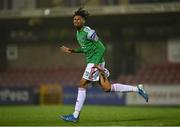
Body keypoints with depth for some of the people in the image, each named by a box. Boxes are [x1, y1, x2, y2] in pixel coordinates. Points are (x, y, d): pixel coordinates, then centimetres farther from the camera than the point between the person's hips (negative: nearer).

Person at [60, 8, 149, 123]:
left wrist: (96, 64, -22)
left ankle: (75, 116, -1)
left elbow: (101, 48, -17)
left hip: (95, 62, -9)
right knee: (107, 88, 6)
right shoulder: (78, 32, 12)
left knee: (82, 85, -6)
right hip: (92, 62, 9)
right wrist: (73, 51, 12)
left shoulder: (88, 32, -17)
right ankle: (137, 89, 15)